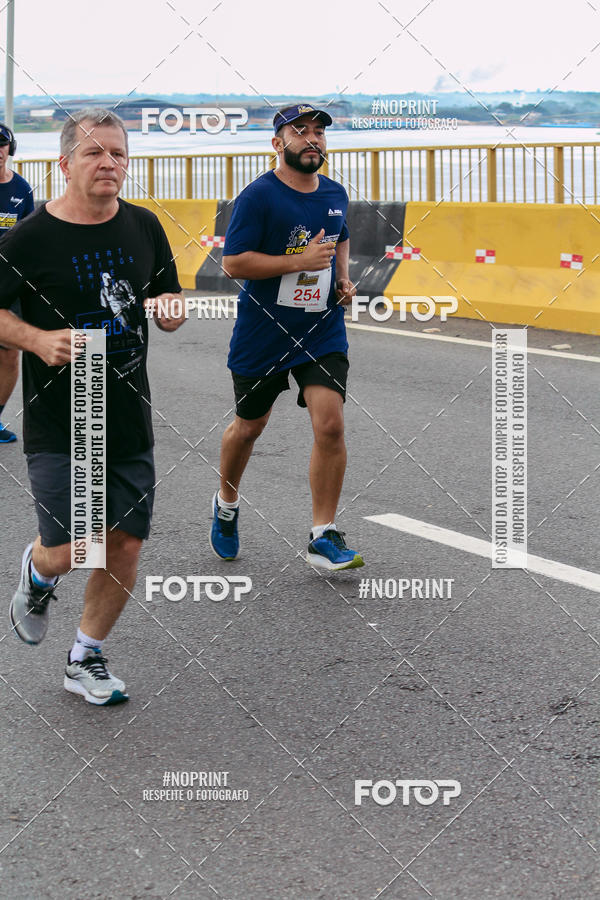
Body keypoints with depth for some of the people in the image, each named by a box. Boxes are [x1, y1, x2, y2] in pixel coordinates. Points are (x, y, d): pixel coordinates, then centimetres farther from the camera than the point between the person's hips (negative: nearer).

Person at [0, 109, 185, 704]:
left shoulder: (144, 226, 7)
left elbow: (172, 302, 17)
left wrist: (172, 310, -6)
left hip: (129, 419, 5)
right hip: (57, 424, -4)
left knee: (125, 545, 5)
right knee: (68, 548, -9)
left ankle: (86, 657, 26)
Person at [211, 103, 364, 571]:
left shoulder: (336, 194, 6)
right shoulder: (258, 196, -12)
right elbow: (233, 262, -17)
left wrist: (343, 278, 8)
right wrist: (299, 261, -22)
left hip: (323, 332, 3)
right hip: (262, 333, -3)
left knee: (330, 423, -12)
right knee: (249, 427, 13)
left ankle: (324, 537, -2)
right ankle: (227, 504, 42)